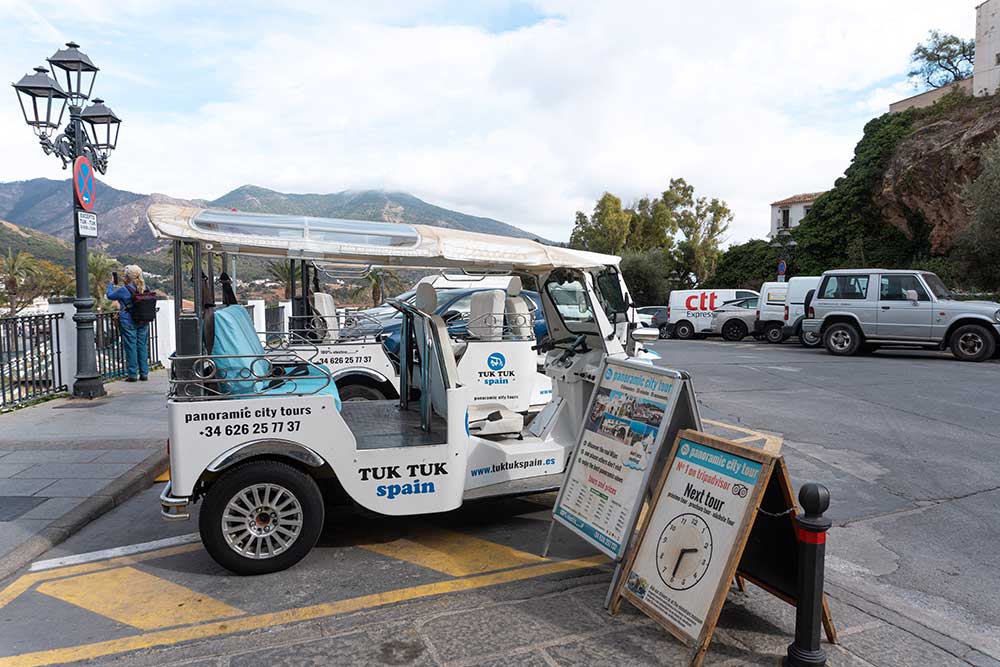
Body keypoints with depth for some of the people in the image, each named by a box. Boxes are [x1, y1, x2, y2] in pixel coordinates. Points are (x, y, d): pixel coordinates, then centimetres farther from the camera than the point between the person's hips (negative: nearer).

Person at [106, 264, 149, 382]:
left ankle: (132, 374, 6)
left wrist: (111, 283, 17)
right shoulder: (143, 288, 2)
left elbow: (110, 295, 2)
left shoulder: (123, 290, -12)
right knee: (142, 346, 10)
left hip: (128, 322, -5)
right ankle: (144, 373, 13)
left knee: (131, 347, 2)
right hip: (143, 322, 5)